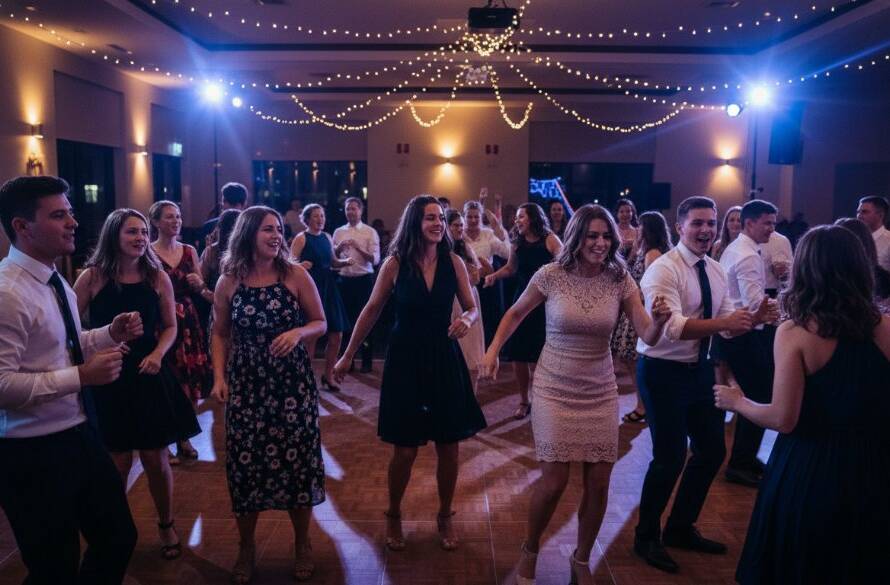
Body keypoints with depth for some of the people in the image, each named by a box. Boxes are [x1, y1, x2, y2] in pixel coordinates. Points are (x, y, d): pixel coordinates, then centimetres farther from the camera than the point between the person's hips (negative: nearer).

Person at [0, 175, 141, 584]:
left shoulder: (55, 282, 8)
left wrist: (111, 333, 3)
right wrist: (81, 377, -28)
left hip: (78, 436, 9)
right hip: (33, 454, -9)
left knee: (119, 538, 21)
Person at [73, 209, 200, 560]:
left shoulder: (157, 276, -1)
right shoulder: (92, 277, -6)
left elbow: (170, 326, 7)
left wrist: (157, 354, -10)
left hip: (149, 374, 2)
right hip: (107, 377, -1)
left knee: (156, 460, 7)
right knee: (118, 462, 5)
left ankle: (166, 526, 30)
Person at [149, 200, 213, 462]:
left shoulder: (189, 251, 10)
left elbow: (202, 290, 15)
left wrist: (200, 286, -7)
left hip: (188, 322, 4)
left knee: (191, 381, 5)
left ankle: (184, 438, 21)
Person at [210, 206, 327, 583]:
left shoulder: (295, 275, -4)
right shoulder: (228, 282, 0)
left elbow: (320, 323, 1)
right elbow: (220, 334, 8)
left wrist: (298, 332, -19)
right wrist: (219, 377, -3)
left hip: (293, 382, -1)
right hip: (245, 384, 1)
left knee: (296, 458, 5)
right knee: (246, 462, 5)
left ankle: (302, 543, 26)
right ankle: (246, 545, 27)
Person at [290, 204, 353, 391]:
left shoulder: (327, 237, 12)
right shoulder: (301, 238, -6)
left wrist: (346, 262, 3)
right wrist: (301, 265, -31)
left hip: (328, 287, 6)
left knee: (337, 335, 5)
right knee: (310, 336, -1)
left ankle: (328, 375, 21)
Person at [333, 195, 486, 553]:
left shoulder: (454, 263, -3)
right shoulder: (395, 264, -7)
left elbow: (472, 309, 5)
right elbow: (371, 311, 1)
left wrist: (467, 321, -20)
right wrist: (348, 356, 5)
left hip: (444, 359, 2)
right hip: (405, 360, -2)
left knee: (449, 447, 8)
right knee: (405, 451, 4)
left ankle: (445, 516, 31)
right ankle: (393, 516, 30)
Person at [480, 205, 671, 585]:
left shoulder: (620, 280, -6)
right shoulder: (551, 275, -10)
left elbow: (649, 336, -10)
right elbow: (515, 314, 6)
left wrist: (660, 320, -31)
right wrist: (492, 351, -3)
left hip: (600, 392, 3)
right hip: (554, 389, -2)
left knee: (598, 483, 5)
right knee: (554, 480, -4)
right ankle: (529, 550, 26)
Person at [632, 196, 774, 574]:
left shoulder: (715, 270, 7)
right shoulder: (663, 270, -18)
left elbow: (727, 323, 6)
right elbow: (672, 327, -31)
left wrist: (753, 319, -13)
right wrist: (724, 323, -40)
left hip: (699, 368, 9)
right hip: (664, 372, -8)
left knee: (712, 450, 16)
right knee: (670, 457, -3)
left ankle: (681, 528, 37)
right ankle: (646, 537, 21)